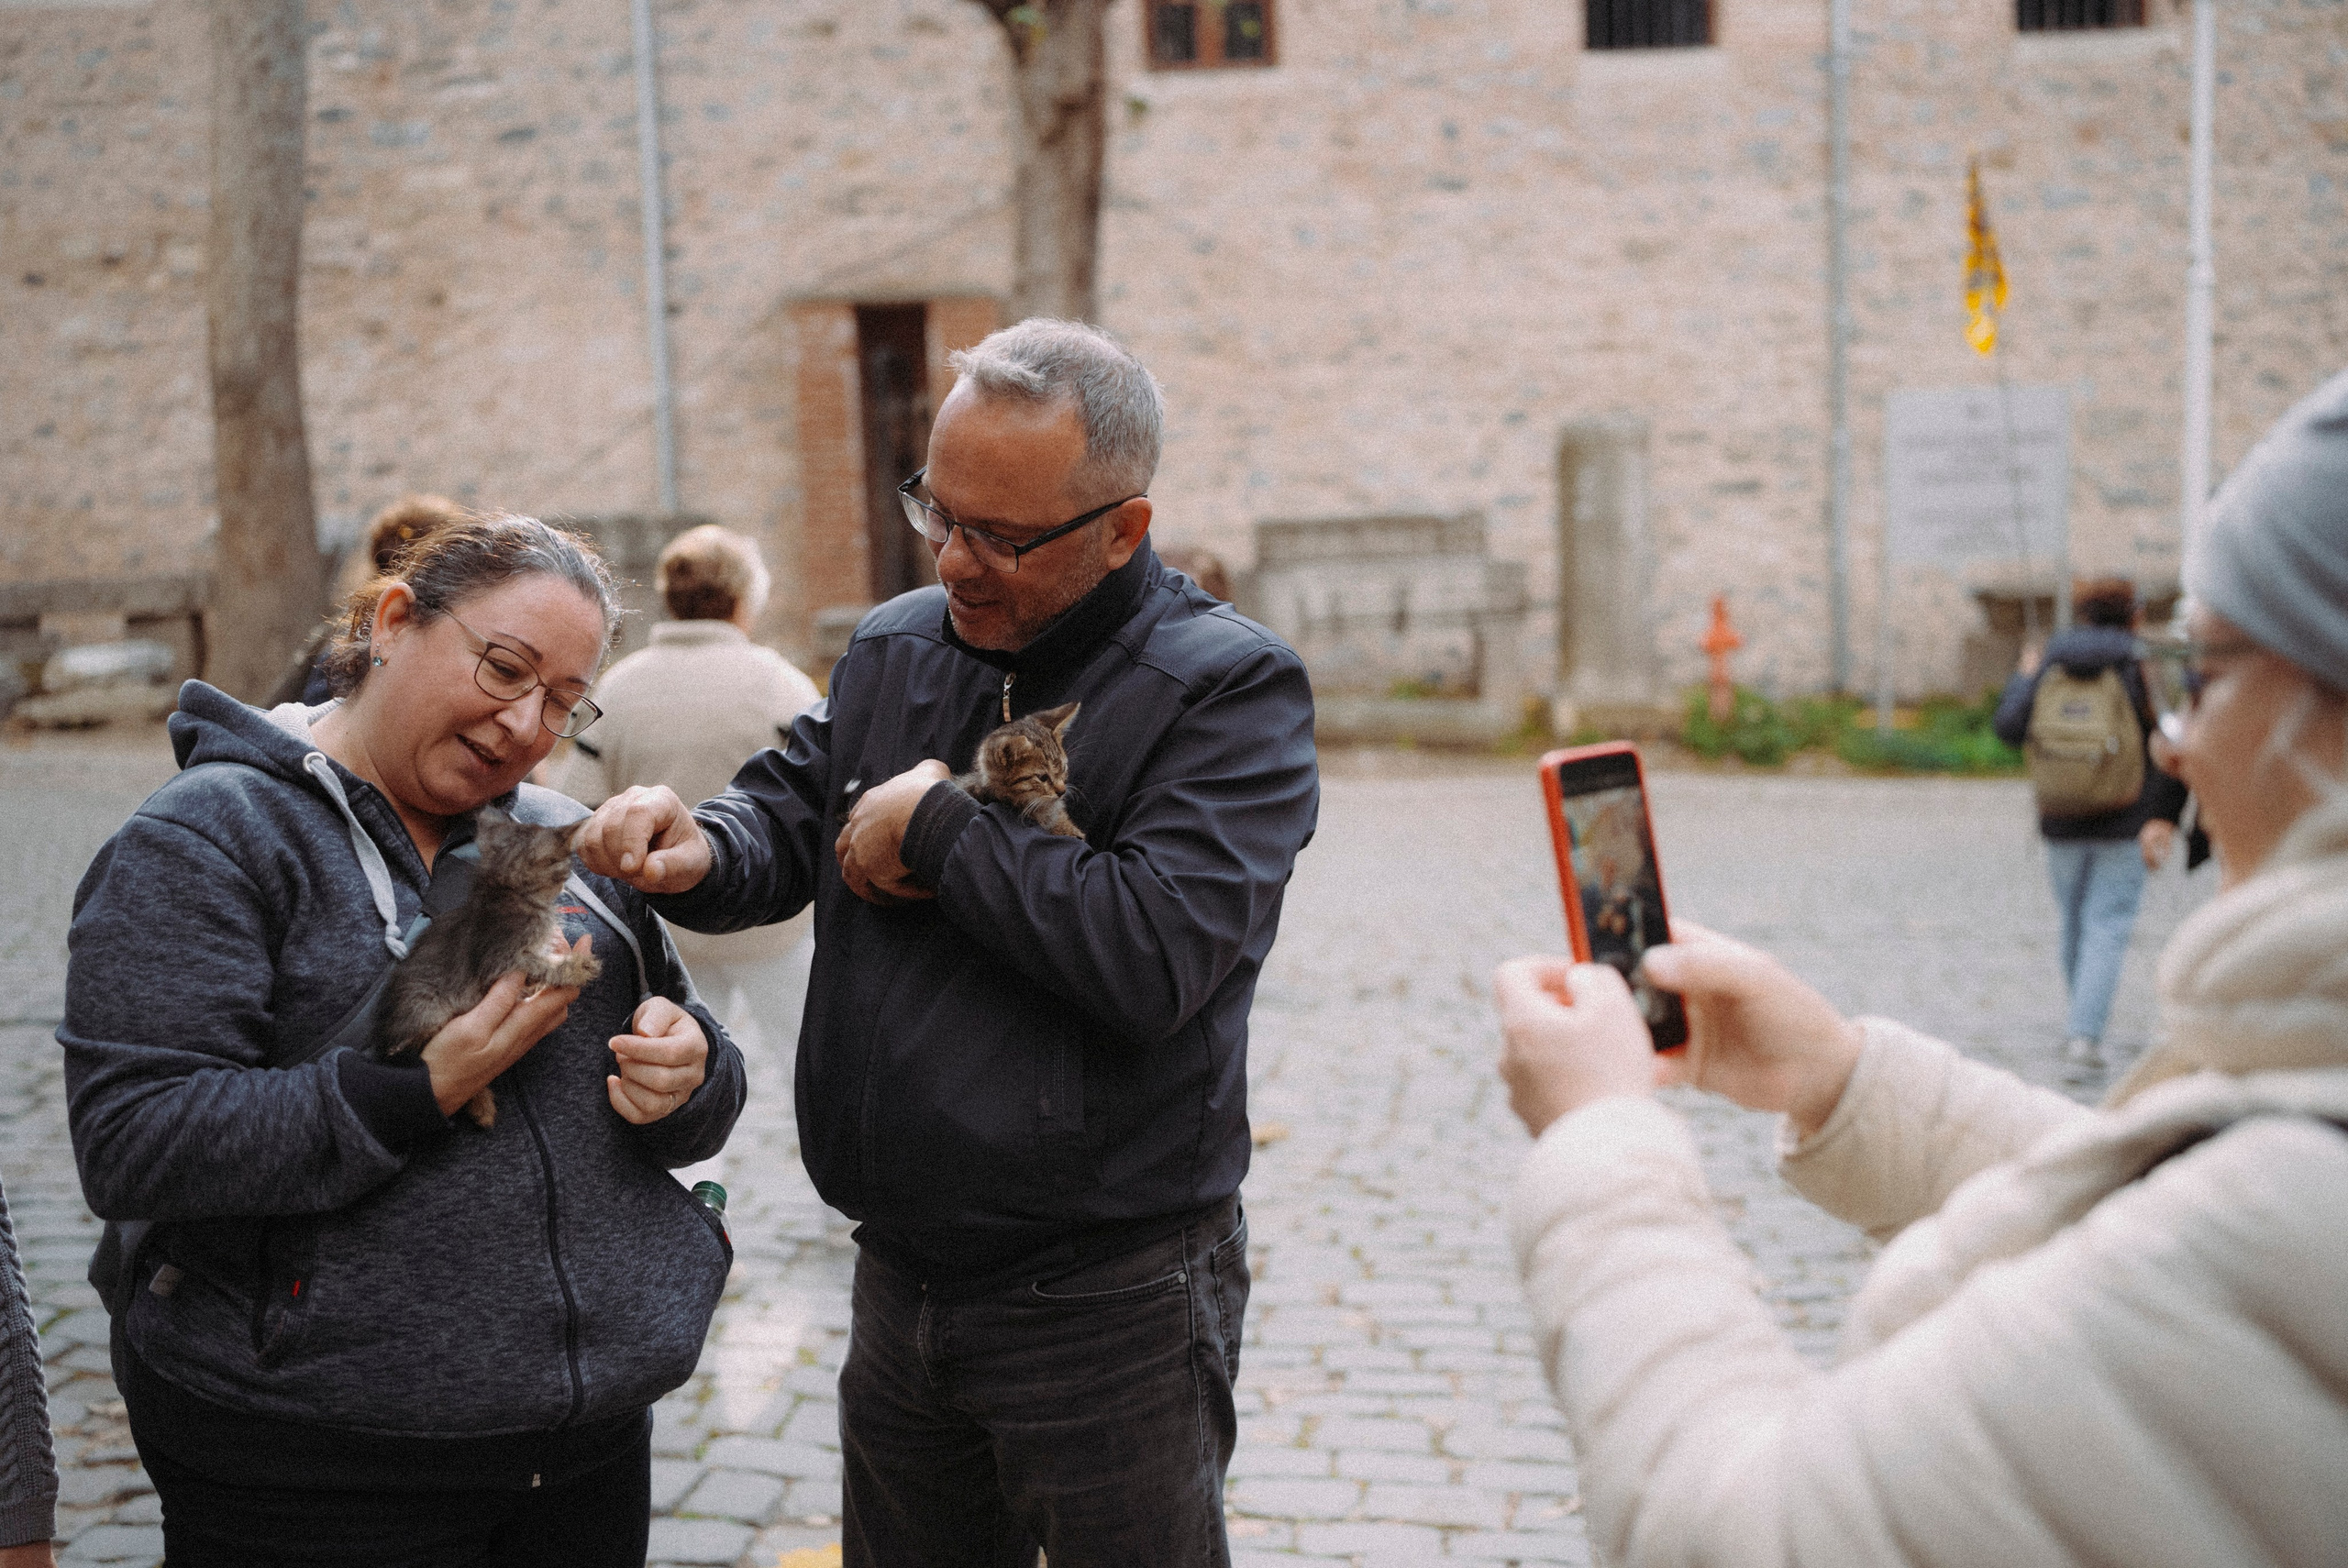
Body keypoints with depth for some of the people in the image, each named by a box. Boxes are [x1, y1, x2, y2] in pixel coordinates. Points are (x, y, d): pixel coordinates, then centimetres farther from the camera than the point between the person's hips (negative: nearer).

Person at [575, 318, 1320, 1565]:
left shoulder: (1230, 689, -15)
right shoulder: (893, 649, 7)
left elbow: (1156, 952, -27)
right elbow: (785, 814, 11)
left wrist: (943, 828, -17)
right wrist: (702, 851, -13)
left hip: (1108, 1308, -6)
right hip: (902, 1274, 6)